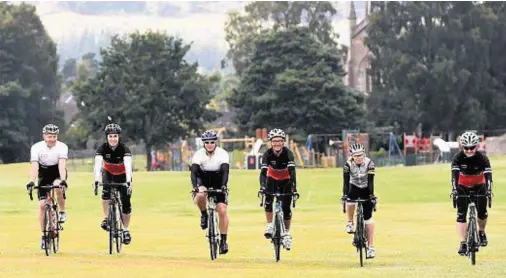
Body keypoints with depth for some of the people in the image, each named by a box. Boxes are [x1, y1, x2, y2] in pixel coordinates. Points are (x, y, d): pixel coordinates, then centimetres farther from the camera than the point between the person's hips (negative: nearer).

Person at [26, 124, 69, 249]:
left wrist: (63, 180, -47)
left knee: (58, 187, -36)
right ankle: (44, 235, 2)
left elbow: (62, 165, -32)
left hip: (58, 174, -1)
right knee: (42, 205, -8)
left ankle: (62, 212, -11)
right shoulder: (36, 148, -19)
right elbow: (34, 166, -27)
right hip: (44, 175, 1)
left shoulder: (62, 147, -21)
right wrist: (31, 182, -42)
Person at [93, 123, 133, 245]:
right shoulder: (103, 148, -25)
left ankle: (126, 230, 7)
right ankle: (106, 218, -15)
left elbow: (128, 166, -41)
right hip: (108, 173, 1)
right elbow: (98, 165, -37)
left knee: (126, 203, -8)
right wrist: (96, 181, -52)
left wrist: (128, 182, -55)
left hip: (122, 175, 0)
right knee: (106, 192, -31)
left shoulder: (124, 148, -28)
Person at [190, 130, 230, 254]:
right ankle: (204, 214, -1)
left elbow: (225, 171, -28)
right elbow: (193, 171, -28)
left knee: (222, 210, -13)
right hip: (203, 181, 0)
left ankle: (223, 240, -5)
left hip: (218, 183, 0)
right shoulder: (199, 154, -18)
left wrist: (224, 185, -45)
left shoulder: (222, 154, -19)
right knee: (200, 196, -34)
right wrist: (195, 186, -44)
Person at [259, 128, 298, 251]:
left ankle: (286, 233, 12)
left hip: (286, 181, 0)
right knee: (268, 200, -26)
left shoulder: (287, 153, -27)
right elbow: (263, 172, -32)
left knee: (286, 208, -5)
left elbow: (292, 172, -36)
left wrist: (294, 188, -48)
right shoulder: (268, 154, -24)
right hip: (272, 179, 1)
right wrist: (262, 187, -49)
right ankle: (269, 226, -12)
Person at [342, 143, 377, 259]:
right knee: (350, 202, -35)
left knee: (368, 218, -6)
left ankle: (371, 247, -4)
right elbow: (346, 181, -21)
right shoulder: (348, 164, -20)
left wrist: (372, 195, -29)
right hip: (354, 187, 0)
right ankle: (350, 223, -6)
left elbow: (371, 180, -23)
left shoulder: (369, 163, -21)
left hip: (366, 190, 0)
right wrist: (344, 195, -32)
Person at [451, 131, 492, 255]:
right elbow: (455, 174, -33)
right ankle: (463, 244, -11)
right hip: (463, 187, 0)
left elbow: (488, 174, -33)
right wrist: (454, 189, -49)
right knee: (461, 215, -11)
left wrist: (488, 189, -50)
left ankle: (482, 232, 24)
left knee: (482, 212, -7)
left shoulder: (482, 158, -23)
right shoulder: (458, 157, -23)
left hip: (479, 186, 0)